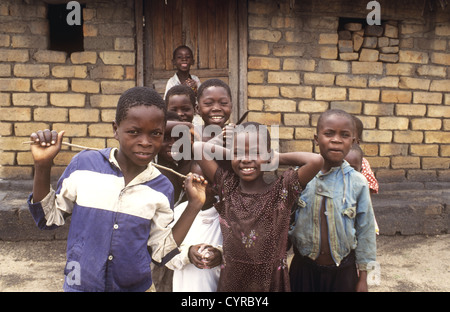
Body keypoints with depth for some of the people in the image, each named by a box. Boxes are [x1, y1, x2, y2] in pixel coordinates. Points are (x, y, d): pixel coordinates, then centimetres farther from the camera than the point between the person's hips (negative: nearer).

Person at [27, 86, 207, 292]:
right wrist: (42, 166, -15)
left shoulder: (162, 189, -10)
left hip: (135, 286, 1)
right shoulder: (84, 164, -12)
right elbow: (49, 218, -3)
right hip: (80, 284, 0)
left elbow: (160, 253, -6)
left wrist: (194, 205, -12)